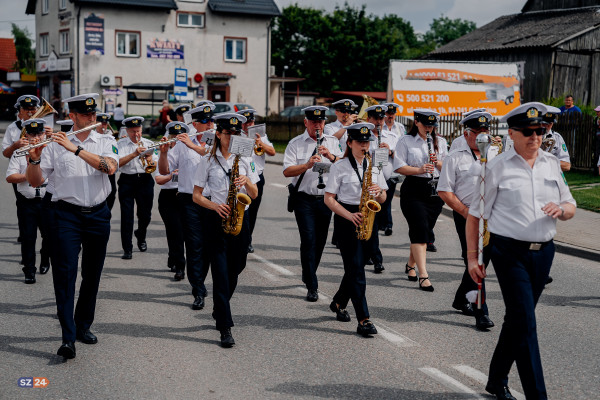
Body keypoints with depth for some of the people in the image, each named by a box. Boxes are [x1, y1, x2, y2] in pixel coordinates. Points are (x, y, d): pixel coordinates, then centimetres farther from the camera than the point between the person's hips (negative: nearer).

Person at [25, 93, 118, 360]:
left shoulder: (105, 143, 5)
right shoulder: (55, 145, 1)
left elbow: (110, 167, -17)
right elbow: (35, 182, -2)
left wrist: (75, 149, -23)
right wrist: (34, 159, -21)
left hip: (98, 215, 2)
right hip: (67, 215, -2)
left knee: (92, 275, 10)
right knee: (65, 274, -10)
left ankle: (83, 326, 26)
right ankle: (68, 338, -11)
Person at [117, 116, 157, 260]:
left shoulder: (148, 143, 12)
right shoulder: (121, 144, 3)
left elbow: (156, 165, 9)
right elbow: (118, 162, -13)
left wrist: (150, 161, -13)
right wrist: (134, 154, -20)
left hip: (145, 180, 2)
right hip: (127, 181, -2)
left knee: (145, 215, 8)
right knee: (126, 216, -5)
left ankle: (141, 236, 40)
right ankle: (127, 249, 0)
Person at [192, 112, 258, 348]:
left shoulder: (245, 160, 9)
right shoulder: (208, 161, 1)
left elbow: (254, 195, 10)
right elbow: (197, 196, 0)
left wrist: (247, 181, -10)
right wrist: (215, 206, -17)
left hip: (240, 219, 3)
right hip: (216, 221, -3)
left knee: (235, 269, 12)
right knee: (220, 273, -8)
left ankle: (220, 311, 37)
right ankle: (225, 328, -6)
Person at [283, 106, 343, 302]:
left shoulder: (333, 142, 11)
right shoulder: (295, 144, 1)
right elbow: (287, 171, -10)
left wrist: (331, 156, -16)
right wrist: (307, 165, -24)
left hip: (326, 199, 4)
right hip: (305, 199, -3)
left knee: (320, 241, 11)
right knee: (309, 240, -10)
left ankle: (308, 275, 32)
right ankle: (312, 286, -7)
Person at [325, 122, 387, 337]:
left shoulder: (373, 166, 12)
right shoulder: (340, 167, -3)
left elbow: (383, 199, 14)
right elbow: (329, 199, -6)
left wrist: (379, 192, -10)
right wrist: (349, 215, -18)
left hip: (368, 218, 5)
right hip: (347, 219, -5)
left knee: (356, 266, 12)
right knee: (356, 268, -10)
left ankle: (339, 302, 36)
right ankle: (363, 320, -13)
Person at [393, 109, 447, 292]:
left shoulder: (440, 142, 13)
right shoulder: (406, 141, 2)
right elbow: (399, 167, -6)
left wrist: (438, 163, -9)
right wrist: (419, 170, -19)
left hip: (435, 191, 4)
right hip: (413, 191, -4)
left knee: (425, 231, 9)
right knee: (420, 230, -13)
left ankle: (411, 265, 32)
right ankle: (423, 275, -16)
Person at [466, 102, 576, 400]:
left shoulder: (551, 164, 11)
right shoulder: (497, 167, -4)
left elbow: (570, 207, 16)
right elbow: (474, 215, -3)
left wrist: (561, 210, -8)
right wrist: (472, 257, -7)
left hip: (543, 252, 5)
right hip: (509, 252, -5)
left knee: (517, 319, 15)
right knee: (525, 323, -9)